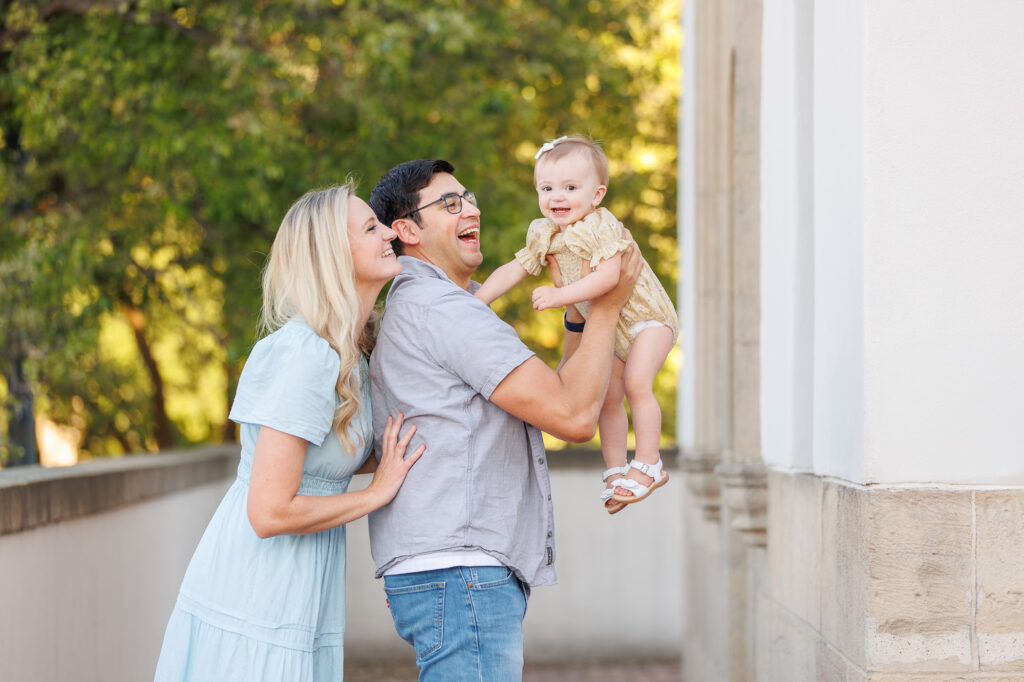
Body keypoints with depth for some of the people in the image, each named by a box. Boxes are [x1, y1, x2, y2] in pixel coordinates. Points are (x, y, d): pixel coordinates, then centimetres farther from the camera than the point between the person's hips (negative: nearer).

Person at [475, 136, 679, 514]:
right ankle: (616, 470, 17)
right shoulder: (544, 235, -4)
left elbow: (608, 276, -36)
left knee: (636, 381, -22)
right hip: (606, 326, 8)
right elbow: (513, 270, 1)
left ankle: (648, 465, -13)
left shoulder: (600, 226, -26)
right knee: (607, 395, 6)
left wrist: (561, 295, -40)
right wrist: (476, 301, -9)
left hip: (646, 315, -8)